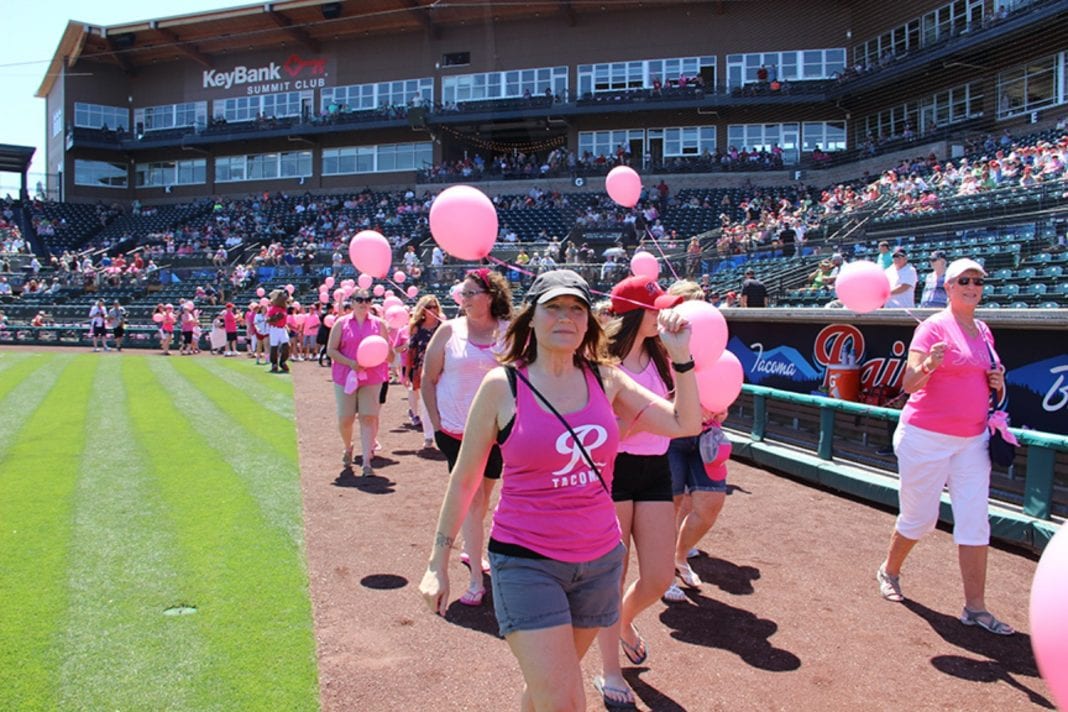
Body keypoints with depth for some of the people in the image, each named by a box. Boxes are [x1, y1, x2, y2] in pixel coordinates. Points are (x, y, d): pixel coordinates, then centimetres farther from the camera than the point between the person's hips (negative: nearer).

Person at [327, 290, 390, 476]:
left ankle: (367, 462, -2)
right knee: (345, 418, 5)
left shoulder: (379, 324, 7)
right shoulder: (341, 323, 4)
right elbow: (331, 350, 1)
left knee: (368, 417, -5)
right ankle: (348, 448, 35)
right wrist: (350, 363, -14)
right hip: (345, 377, 0)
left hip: (372, 378, 0)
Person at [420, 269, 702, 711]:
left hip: (599, 559, 4)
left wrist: (681, 356, -8)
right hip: (526, 562, -4)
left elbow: (685, 424, 3)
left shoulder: (604, 379, 1)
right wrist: (438, 562, 1)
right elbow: (464, 477, -1)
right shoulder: (502, 385, -8)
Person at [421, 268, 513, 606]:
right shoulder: (450, 330, -3)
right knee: (471, 501, -3)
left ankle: (469, 550, 41)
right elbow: (428, 380, 2)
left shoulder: (509, 332, -2)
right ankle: (476, 580, 4)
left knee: (482, 497, 17)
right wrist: (436, 424, -3)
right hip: (456, 432, -2)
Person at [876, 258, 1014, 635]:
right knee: (919, 518, 4)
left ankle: (975, 607, 7)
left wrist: (997, 383, 1)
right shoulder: (935, 327, -10)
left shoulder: (984, 331, 11)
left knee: (975, 522, 1)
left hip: (972, 439, 6)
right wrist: (927, 366, -39)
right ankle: (889, 571, 30)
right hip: (927, 438, -6)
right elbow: (909, 383, -19)